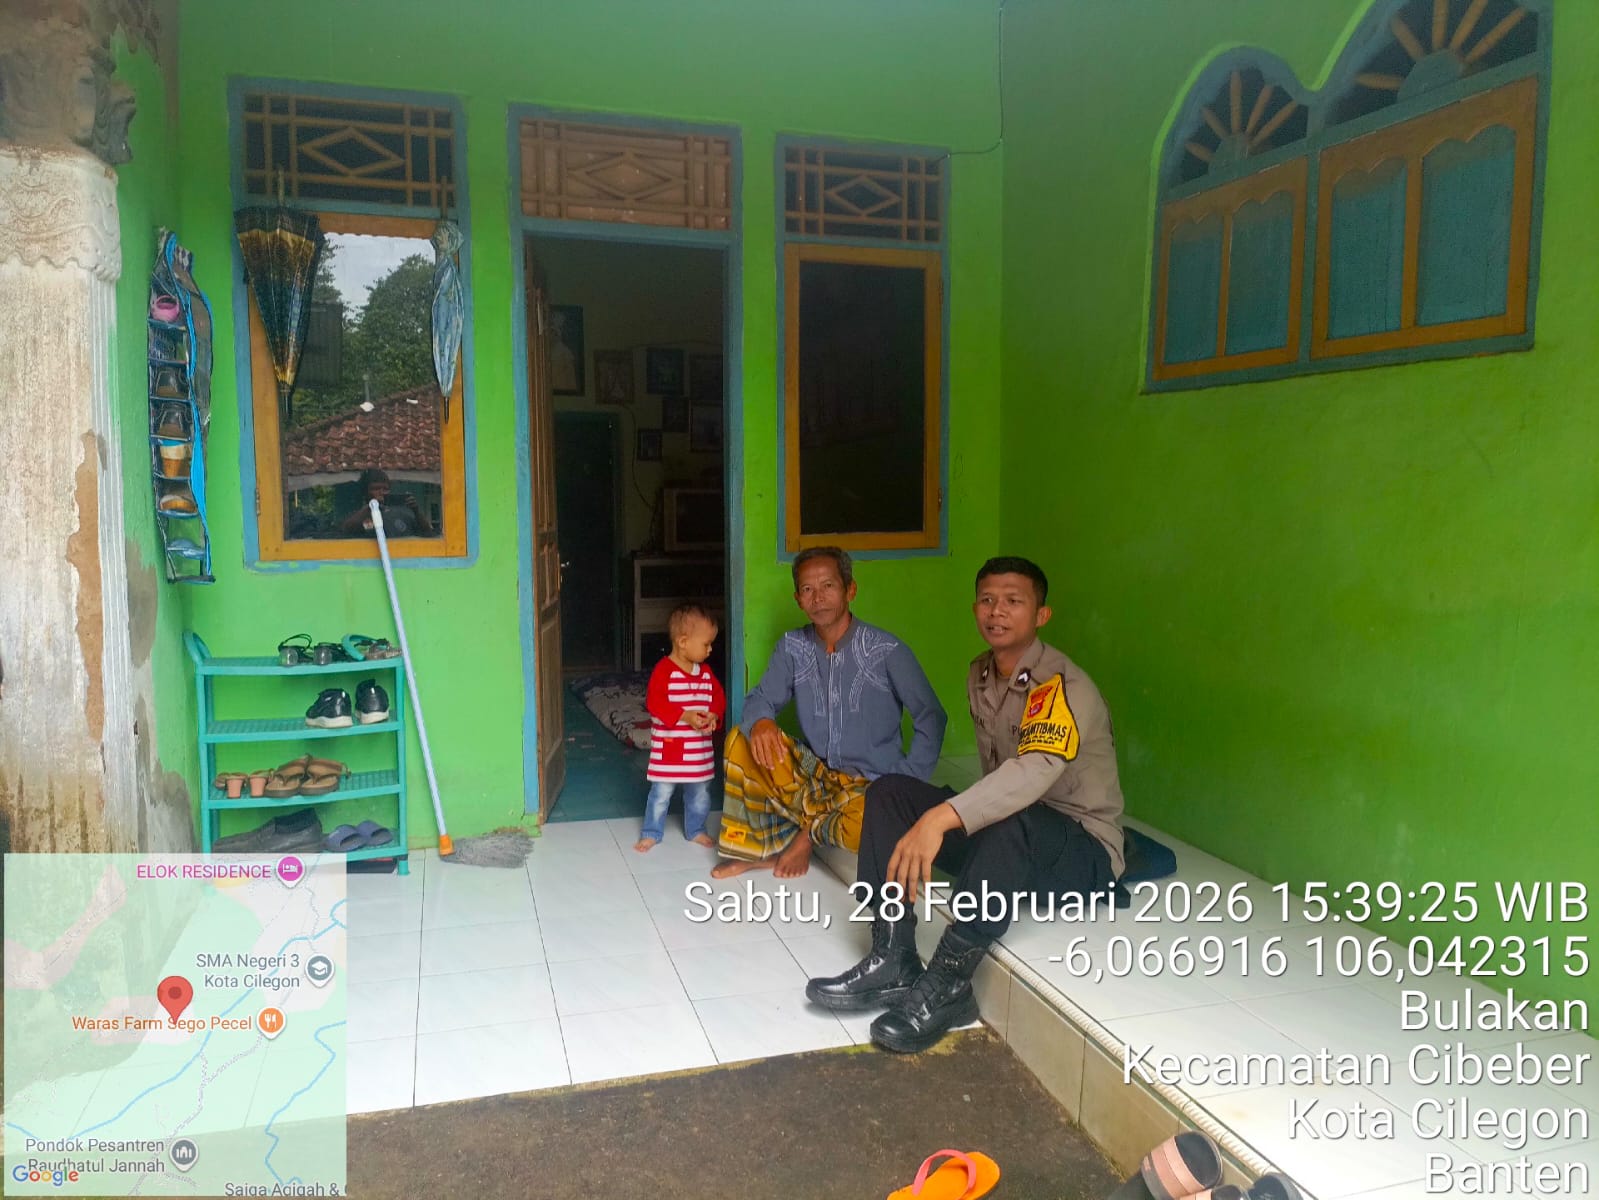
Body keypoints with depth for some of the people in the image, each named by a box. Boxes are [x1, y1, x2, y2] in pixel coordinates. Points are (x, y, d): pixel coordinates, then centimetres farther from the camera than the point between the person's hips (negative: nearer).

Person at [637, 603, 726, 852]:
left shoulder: (706, 672, 5)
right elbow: (654, 702, -22)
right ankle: (652, 832, 21)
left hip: (699, 749, 6)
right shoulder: (664, 670, -16)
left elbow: (718, 697, 9)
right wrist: (684, 716, -28)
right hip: (668, 747, -6)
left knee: (699, 792, 15)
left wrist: (714, 715, -12)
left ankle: (695, 830, 33)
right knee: (661, 792, 5)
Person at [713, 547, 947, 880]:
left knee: (867, 827, -37)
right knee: (740, 741, -17)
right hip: (813, 774, 4)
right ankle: (761, 849, -4)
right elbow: (761, 699, 1)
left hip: (869, 785, -3)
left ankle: (811, 828, -1)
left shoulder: (887, 650, -12)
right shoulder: (792, 647, 0)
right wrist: (760, 722, -25)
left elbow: (931, 718, -7)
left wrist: (907, 785, -15)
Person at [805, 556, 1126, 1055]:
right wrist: (944, 815, -5)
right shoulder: (979, 675, 5)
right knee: (888, 792, -9)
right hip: (1003, 843, 7)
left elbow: (1035, 770, -40)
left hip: (1084, 850, -7)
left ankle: (946, 987, -30)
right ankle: (893, 961, -18)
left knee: (1010, 821, -40)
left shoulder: (1064, 686, -21)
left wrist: (941, 818, -52)